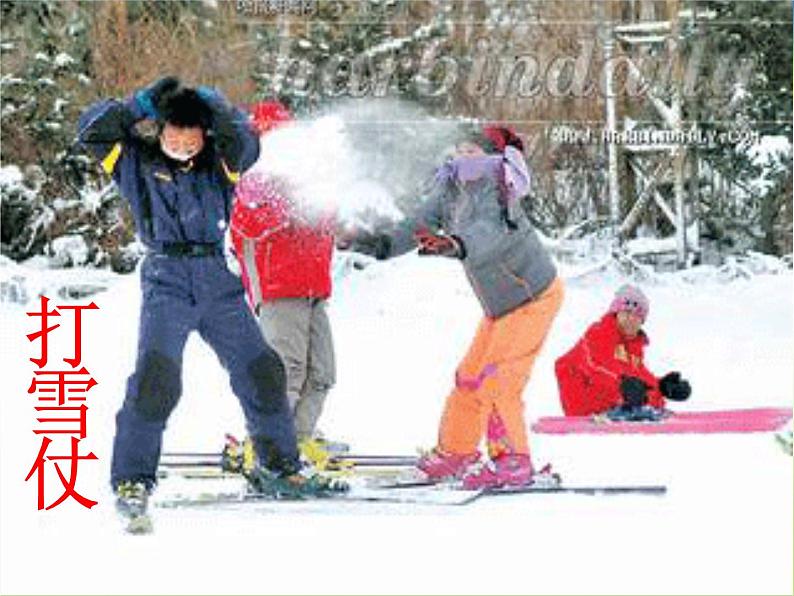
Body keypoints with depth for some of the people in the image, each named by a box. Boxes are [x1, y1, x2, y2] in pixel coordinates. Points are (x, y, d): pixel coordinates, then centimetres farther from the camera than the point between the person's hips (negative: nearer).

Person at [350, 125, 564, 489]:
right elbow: (421, 224, -11)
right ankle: (456, 452, 22)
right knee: (469, 375, 11)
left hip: (536, 298, -9)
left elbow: (490, 231, -45)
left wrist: (457, 245, -65)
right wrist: (385, 243, -29)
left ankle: (512, 460, -15)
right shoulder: (450, 190, -3)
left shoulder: (494, 193, -25)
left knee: (497, 377, -17)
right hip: (499, 306, 9)